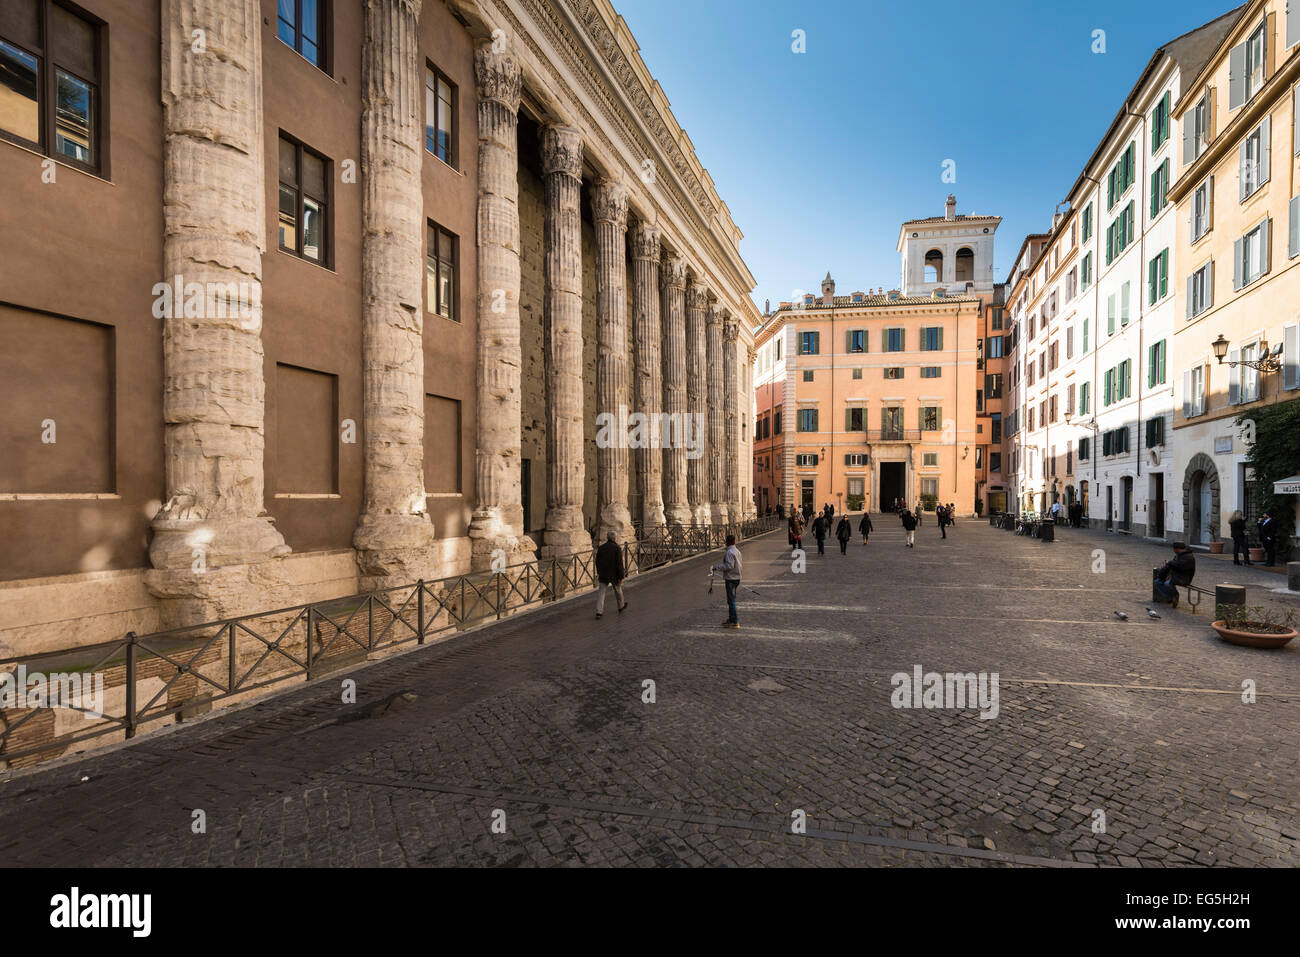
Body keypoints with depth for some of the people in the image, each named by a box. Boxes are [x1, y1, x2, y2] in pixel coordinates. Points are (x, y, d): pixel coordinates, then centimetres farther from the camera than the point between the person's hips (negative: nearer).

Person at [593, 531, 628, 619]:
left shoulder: (601, 548, 3)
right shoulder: (617, 548, -11)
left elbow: (597, 562, 11)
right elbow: (619, 563, -16)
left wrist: (599, 573, 24)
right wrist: (621, 576, -12)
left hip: (603, 575, 3)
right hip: (614, 575, -2)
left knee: (601, 592, 1)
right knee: (618, 590, 19)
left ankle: (599, 611, -9)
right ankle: (621, 606, 39)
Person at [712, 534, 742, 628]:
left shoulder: (729, 552, -17)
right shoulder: (737, 551, 11)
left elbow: (729, 566, -23)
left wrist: (717, 567, -14)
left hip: (731, 579, -9)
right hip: (736, 577, 10)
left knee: (731, 600, -5)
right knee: (731, 599, 18)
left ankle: (735, 622, -3)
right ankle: (731, 619, 26)